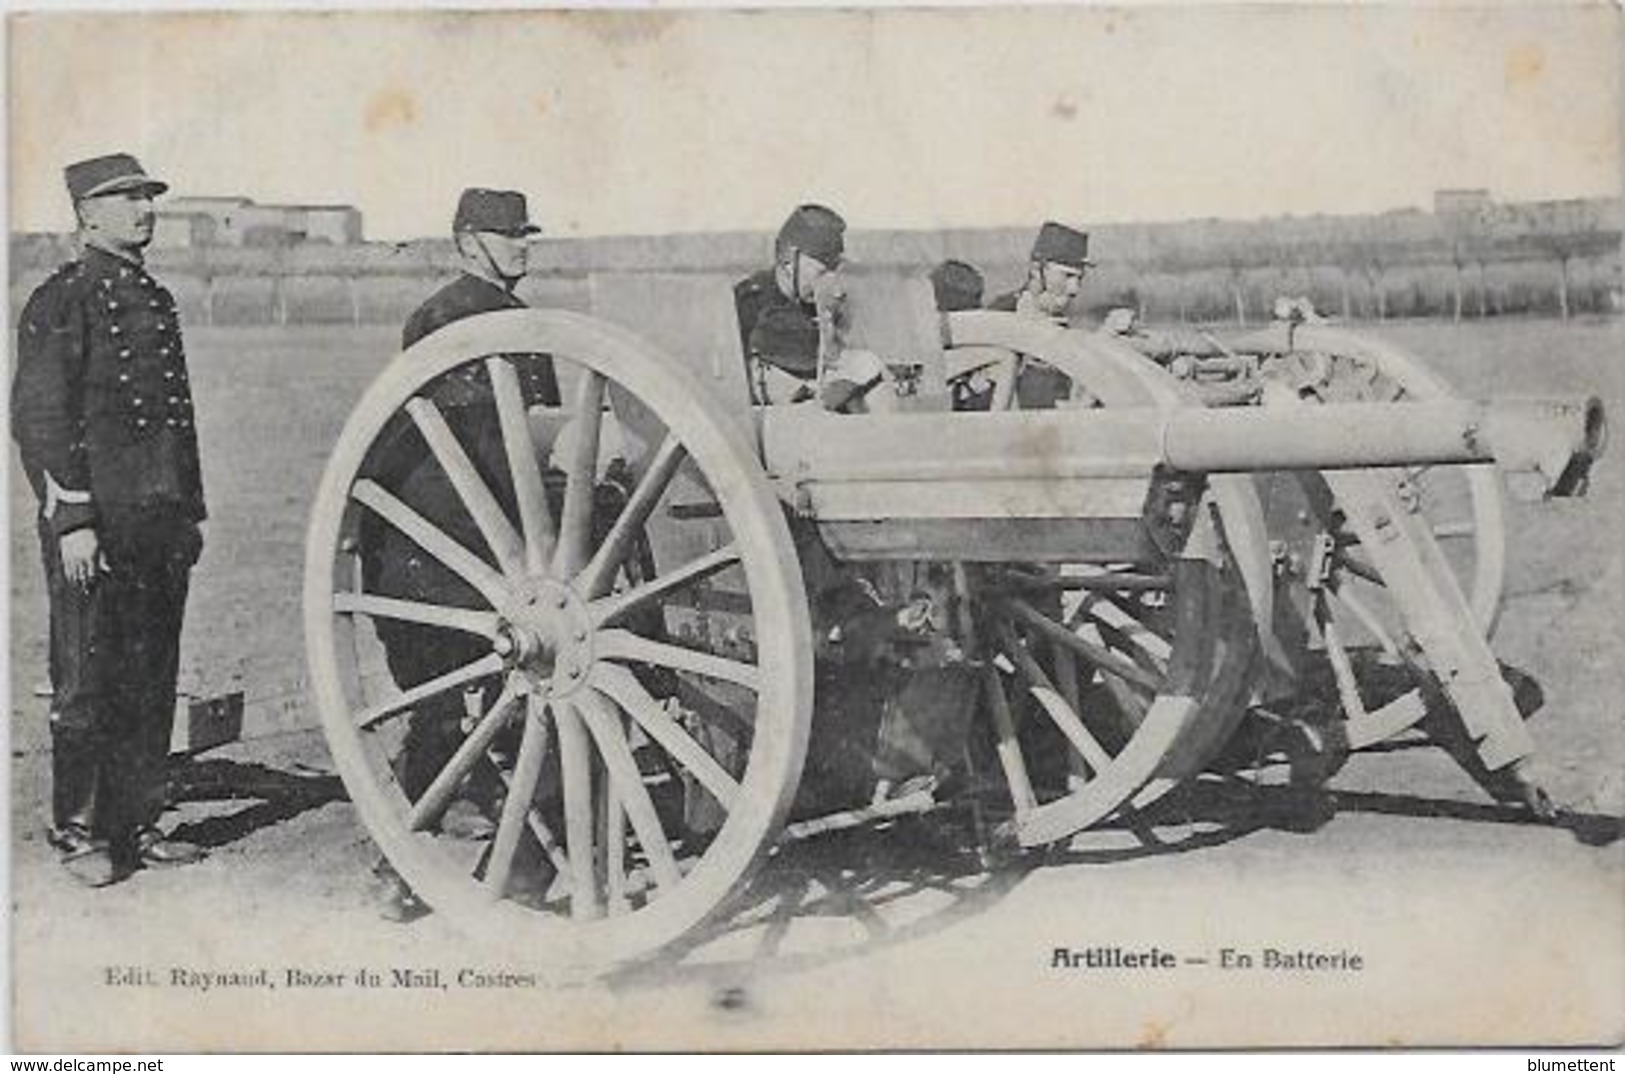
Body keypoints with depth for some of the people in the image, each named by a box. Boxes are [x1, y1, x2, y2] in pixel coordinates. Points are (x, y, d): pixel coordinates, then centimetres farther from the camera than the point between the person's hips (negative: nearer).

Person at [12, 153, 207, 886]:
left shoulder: (156, 298, 16)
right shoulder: (60, 302, -6)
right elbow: (37, 419, -11)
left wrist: (191, 510, 18)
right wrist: (72, 520, -17)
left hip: (161, 522, 7)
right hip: (95, 526, -7)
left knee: (152, 680, 10)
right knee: (88, 683, 0)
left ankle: (137, 825, 19)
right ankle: (78, 835, 10)